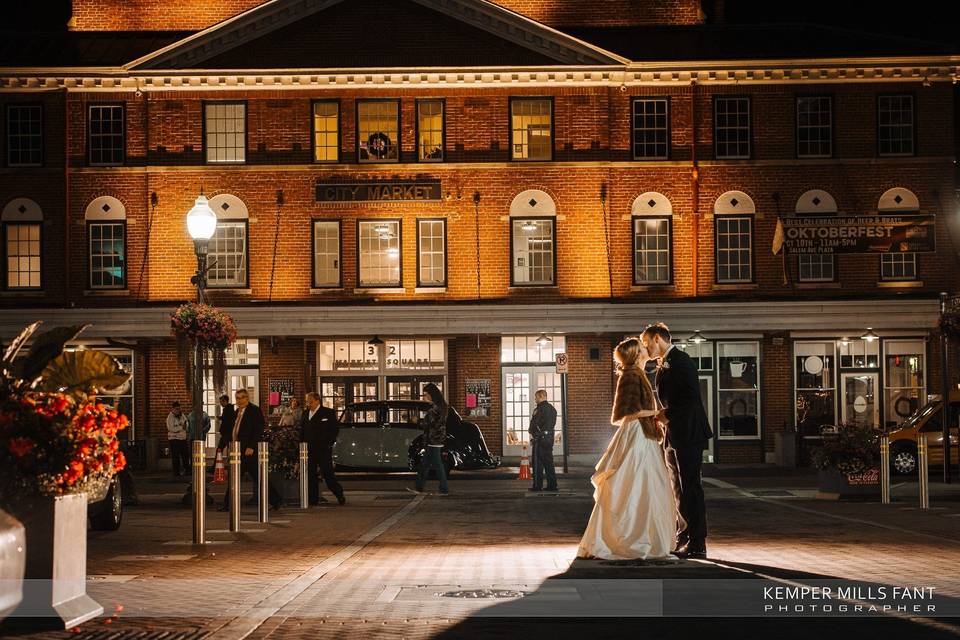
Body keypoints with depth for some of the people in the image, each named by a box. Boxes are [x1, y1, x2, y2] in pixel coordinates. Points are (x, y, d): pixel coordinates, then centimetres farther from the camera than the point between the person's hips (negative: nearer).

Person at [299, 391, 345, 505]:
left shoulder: (328, 413, 1)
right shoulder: (305, 414, 15)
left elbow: (335, 430, 0)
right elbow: (302, 432, 16)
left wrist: (329, 443, -9)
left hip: (323, 449, -5)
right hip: (309, 450, 5)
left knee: (328, 474, -4)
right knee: (310, 475, 4)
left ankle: (339, 496, 7)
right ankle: (313, 499, 9)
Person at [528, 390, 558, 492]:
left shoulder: (539, 409, -14)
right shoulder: (552, 409, 13)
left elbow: (534, 424, -13)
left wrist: (531, 435, 5)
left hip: (540, 438, -8)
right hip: (550, 437, 8)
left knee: (538, 463, -3)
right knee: (549, 462, 12)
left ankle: (537, 485, -3)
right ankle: (552, 485, 12)